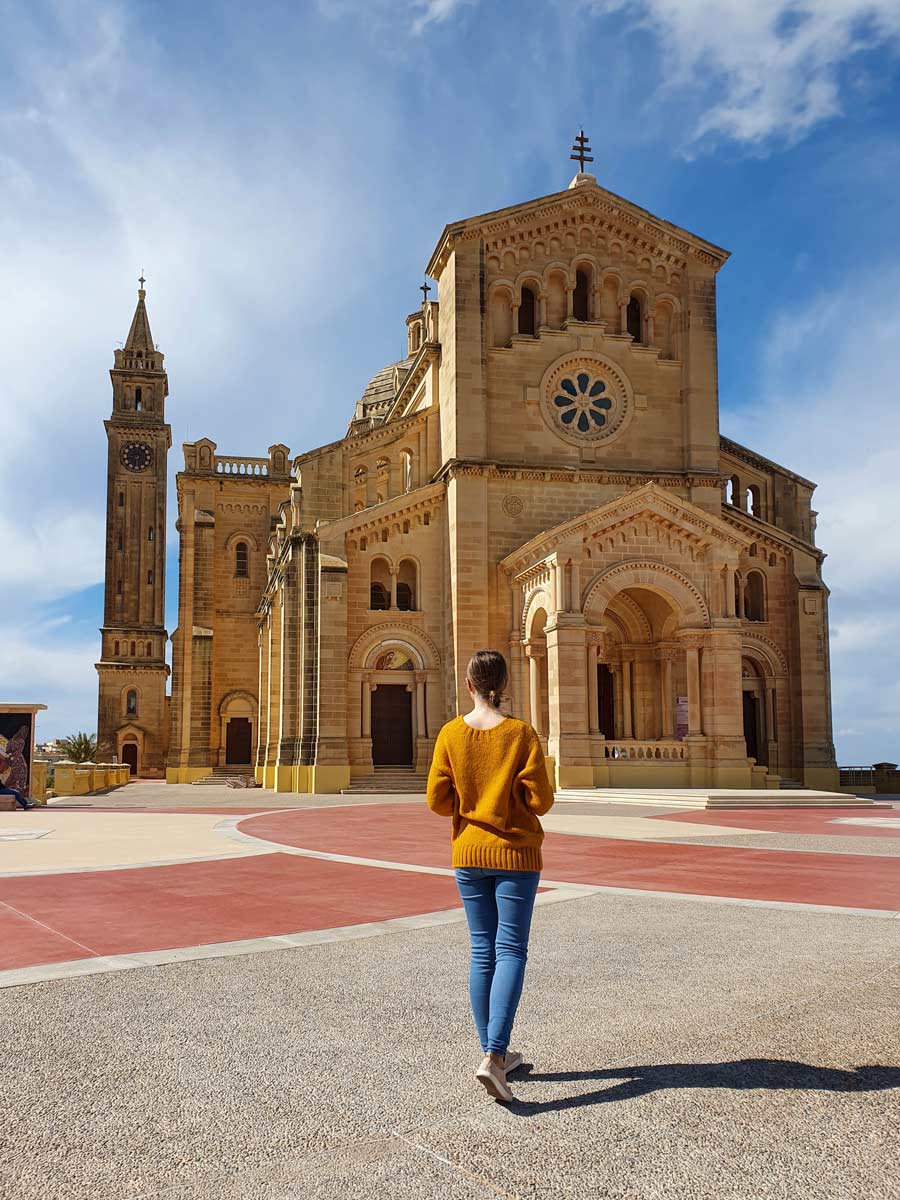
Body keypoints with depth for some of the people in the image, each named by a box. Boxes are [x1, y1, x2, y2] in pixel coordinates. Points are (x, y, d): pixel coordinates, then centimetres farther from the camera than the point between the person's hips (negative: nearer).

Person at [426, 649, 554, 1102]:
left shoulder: (451, 734, -5)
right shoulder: (521, 733, -11)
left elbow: (437, 800, -4)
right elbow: (539, 800, -12)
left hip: (468, 853, 3)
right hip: (515, 852, -3)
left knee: (482, 950, 13)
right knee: (510, 950, 1)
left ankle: (494, 1053, 21)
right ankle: (493, 1057, -12)